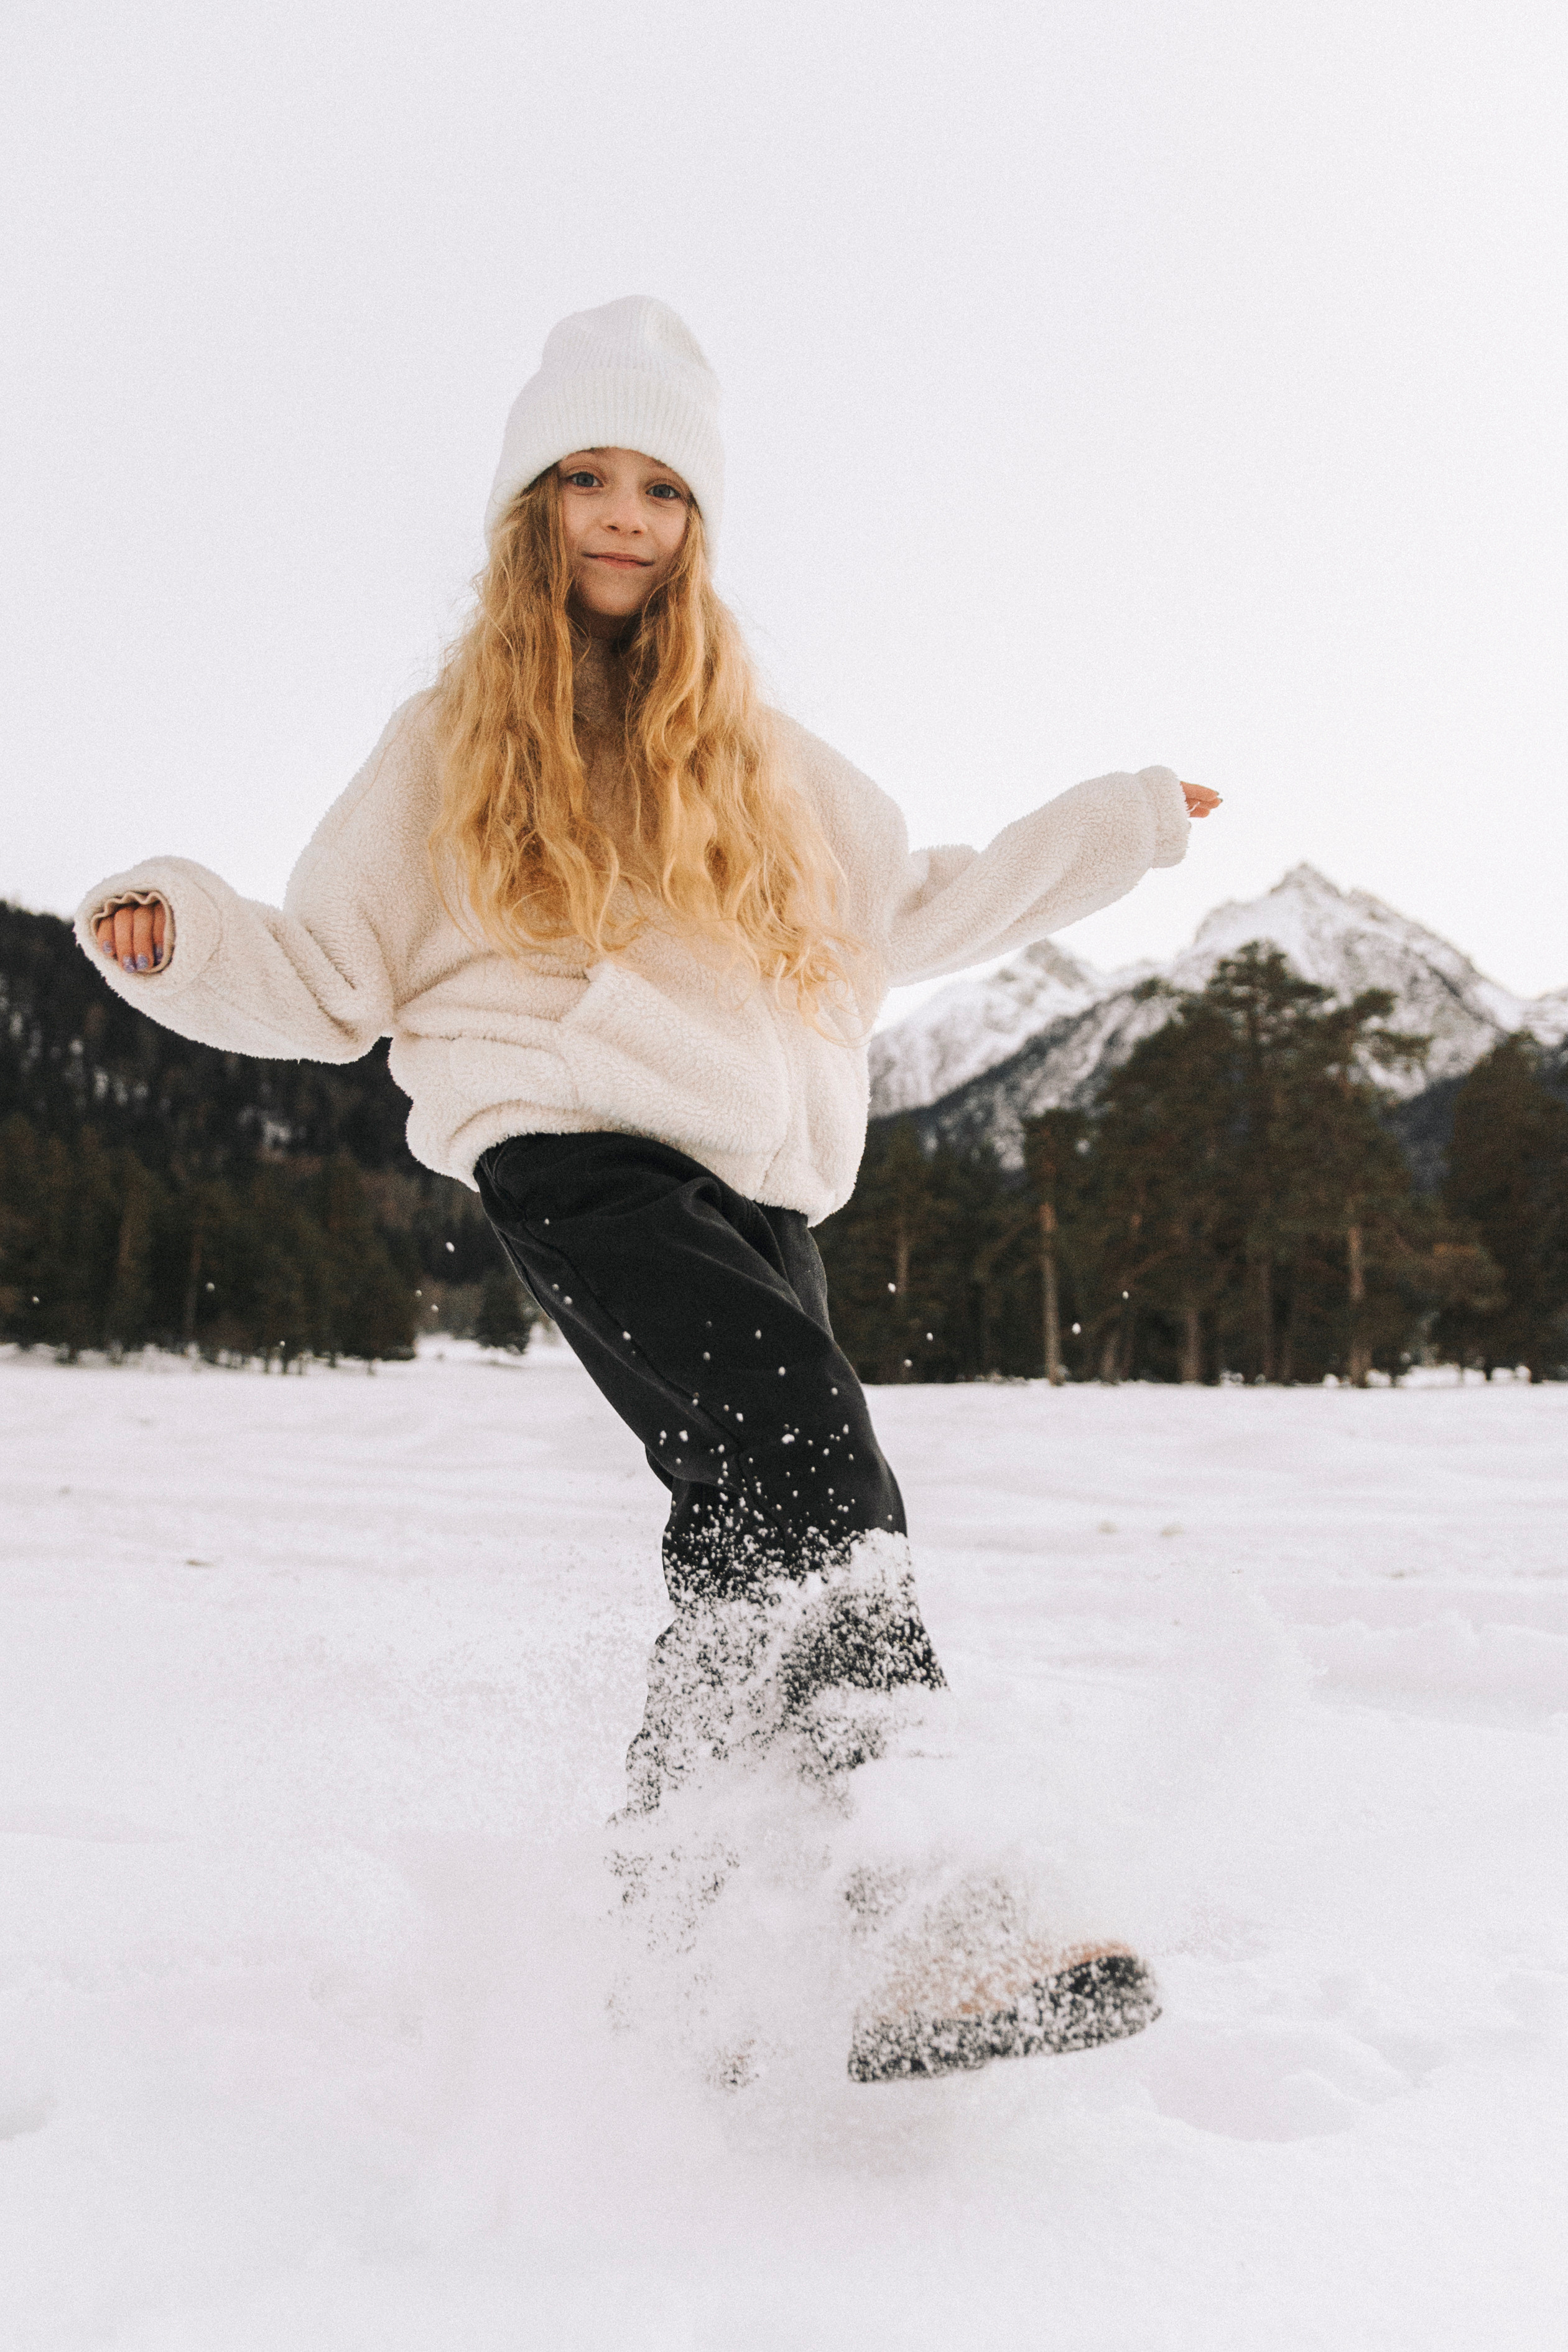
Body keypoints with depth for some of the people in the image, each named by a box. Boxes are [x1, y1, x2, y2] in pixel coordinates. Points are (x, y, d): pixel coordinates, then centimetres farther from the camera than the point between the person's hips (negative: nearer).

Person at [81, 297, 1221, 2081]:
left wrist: (1118, 826, 32)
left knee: (750, 1548, -1)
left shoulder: (759, 753, 23)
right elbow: (328, 983, 13)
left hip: (758, 1182, 5)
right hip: (574, 1148, -5)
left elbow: (910, 912, 31)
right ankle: (936, 1914, -33)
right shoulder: (451, 741, 15)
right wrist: (183, 937, -6)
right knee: (806, 1442, -28)